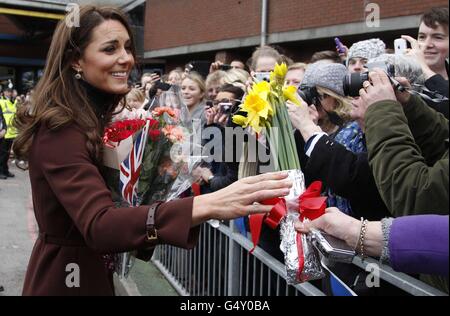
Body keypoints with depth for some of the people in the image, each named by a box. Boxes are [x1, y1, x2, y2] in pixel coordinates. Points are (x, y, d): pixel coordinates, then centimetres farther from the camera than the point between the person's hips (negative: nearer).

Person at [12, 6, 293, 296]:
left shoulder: (92, 118, 4)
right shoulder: (60, 132, -25)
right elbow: (99, 225, -39)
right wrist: (203, 207, -53)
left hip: (92, 271, 9)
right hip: (65, 280, -8)